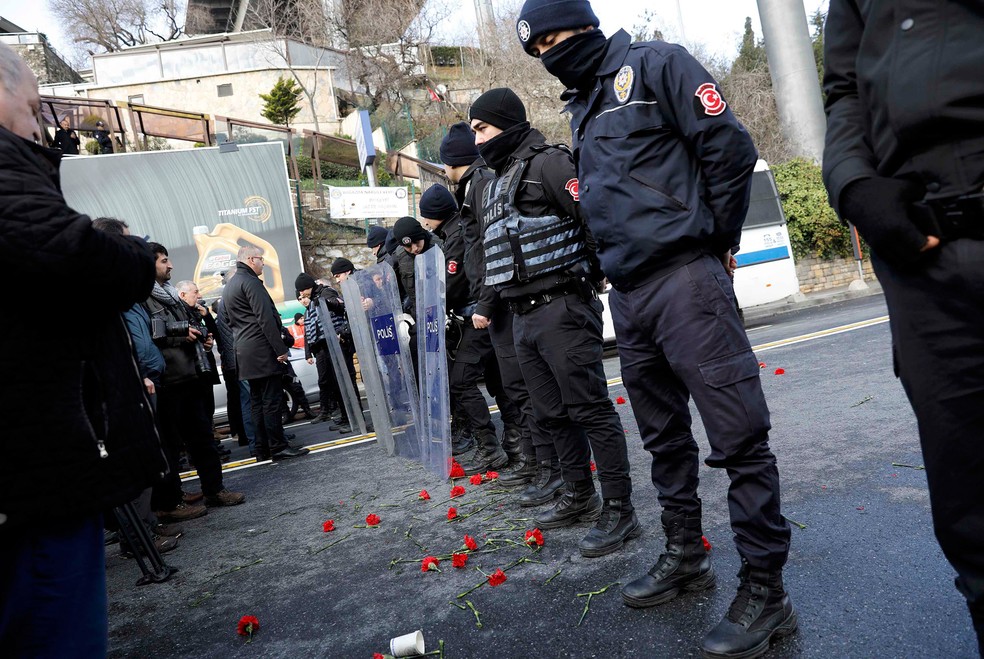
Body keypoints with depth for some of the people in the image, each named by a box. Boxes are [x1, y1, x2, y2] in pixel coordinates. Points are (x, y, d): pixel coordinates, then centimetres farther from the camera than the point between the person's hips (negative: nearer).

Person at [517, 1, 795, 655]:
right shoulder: (583, 110, 23)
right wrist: (616, 261, 16)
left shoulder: (656, 64, 0)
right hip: (628, 295, 8)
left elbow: (731, 147, -7)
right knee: (664, 436, 14)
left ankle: (765, 591, 2)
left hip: (684, 280, -8)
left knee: (738, 433, -8)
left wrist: (715, 242, -2)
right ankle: (686, 556, 29)